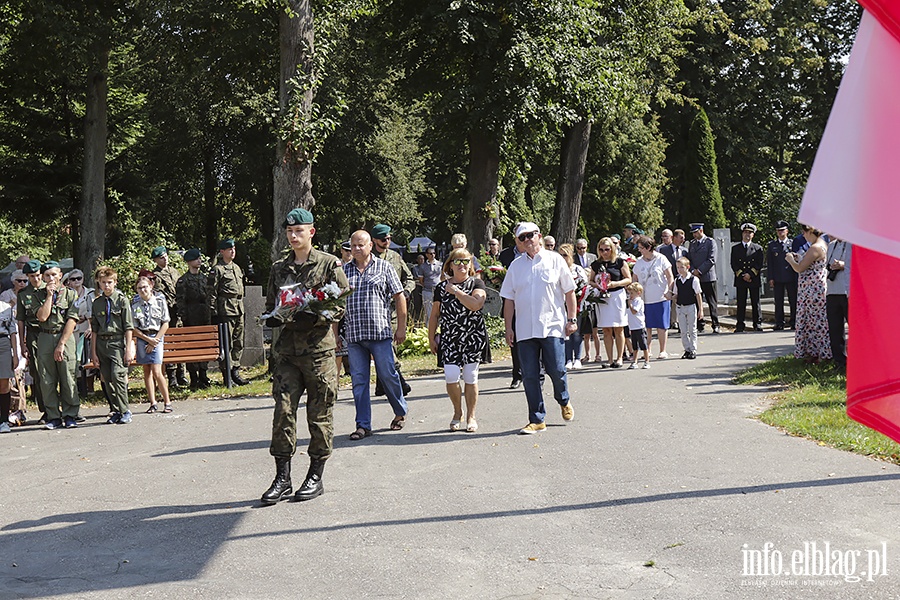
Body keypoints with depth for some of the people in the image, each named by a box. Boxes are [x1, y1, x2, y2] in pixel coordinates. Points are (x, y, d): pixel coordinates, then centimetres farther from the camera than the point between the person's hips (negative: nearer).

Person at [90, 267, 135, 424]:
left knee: (117, 375, -16)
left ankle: (125, 412, -6)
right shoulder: (96, 303, 11)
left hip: (118, 342, -4)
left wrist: (128, 349, -6)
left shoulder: (122, 300, 1)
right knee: (107, 379, 4)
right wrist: (93, 352, 9)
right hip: (102, 343, 4)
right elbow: (94, 329, 14)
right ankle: (115, 411, 14)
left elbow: (128, 327, -1)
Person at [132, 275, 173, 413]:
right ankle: (153, 403, 7)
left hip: (157, 338, -2)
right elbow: (133, 328, 2)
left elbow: (165, 324, 0)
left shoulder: (160, 301, -3)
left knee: (156, 371, -11)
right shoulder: (135, 304, 0)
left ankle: (167, 402, -3)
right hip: (142, 338, 3)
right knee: (146, 371, 3)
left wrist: (154, 341, -6)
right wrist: (148, 339, -8)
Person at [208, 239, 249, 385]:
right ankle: (227, 374, 0)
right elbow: (211, 293, -9)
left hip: (239, 311, 8)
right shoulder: (217, 270, -6)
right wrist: (213, 314, -13)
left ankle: (235, 372, 17)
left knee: (239, 343, 9)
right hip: (225, 311, -8)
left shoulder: (237, 268, 18)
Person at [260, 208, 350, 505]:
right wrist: (278, 316, -4)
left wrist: (313, 316, -17)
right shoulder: (278, 268, 14)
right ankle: (282, 477, 6)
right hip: (288, 348, 4)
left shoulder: (329, 264, 1)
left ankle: (316, 476, 13)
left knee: (320, 413, 2)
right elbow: (270, 307, 20)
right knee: (282, 411, -1)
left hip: (319, 347, -4)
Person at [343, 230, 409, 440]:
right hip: (353, 335, 3)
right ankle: (363, 425, 9)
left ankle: (400, 412, 25)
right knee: (358, 380, 3)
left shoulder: (384, 267, 5)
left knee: (388, 375, 1)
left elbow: (399, 298, 5)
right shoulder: (344, 271, 11)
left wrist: (401, 328, 1)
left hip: (380, 333, -3)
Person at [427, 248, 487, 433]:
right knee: (451, 377, -9)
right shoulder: (442, 287, 10)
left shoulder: (477, 284, 2)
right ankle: (457, 413, 14)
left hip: (473, 337, -2)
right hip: (449, 339, 2)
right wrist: (431, 338, 12)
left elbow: (476, 304, -18)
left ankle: (471, 417, 16)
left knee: (470, 378, 1)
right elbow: (435, 315, 15)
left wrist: (456, 291, -13)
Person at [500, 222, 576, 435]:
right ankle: (537, 420, 11)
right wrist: (508, 328, 7)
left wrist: (571, 319, 0)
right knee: (530, 376, 2)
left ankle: (564, 402, 29)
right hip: (525, 330, 3)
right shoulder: (515, 266, 10)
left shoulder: (555, 260, 3)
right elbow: (509, 300, 12)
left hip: (553, 326, -3)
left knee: (556, 371, -3)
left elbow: (569, 292, 6)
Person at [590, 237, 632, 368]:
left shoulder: (620, 262, 1)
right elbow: (591, 281, 16)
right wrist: (597, 285, -6)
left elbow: (628, 279, 0)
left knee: (618, 330, 1)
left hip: (617, 296, -3)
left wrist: (615, 283, -15)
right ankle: (610, 359, 7)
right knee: (606, 330, 2)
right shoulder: (596, 264, 10)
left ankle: (619, 358, 8)